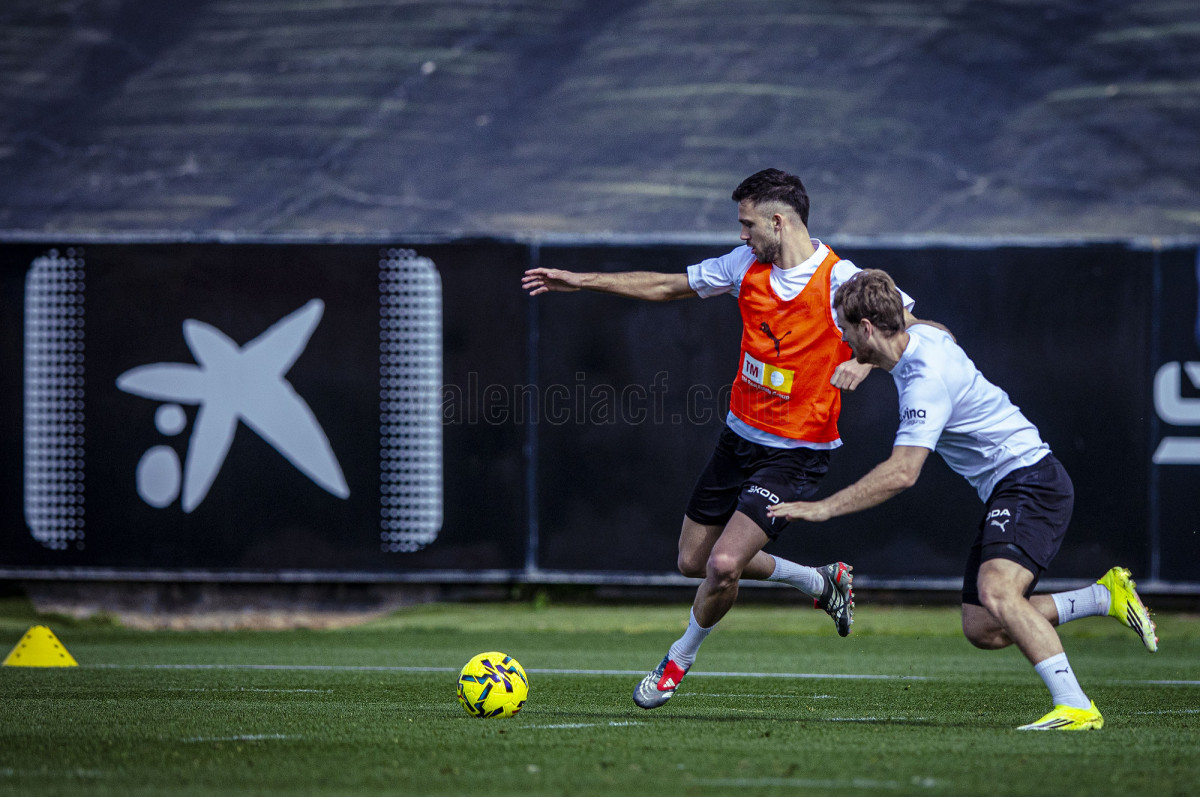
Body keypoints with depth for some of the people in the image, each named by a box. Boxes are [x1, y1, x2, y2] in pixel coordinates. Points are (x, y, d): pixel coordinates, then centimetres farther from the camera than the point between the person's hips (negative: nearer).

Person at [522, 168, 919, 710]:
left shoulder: (840, 280, -19)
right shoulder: (746, 265, 0)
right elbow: (667, 287, 11)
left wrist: (864, 361, -37)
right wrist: (580, 281, 11)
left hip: (796, 454, -7)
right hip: (740, 436, 8)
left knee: (724, 564, -19)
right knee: (694, 560, 15)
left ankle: (679, 661, 11)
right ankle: (821, 583, 34)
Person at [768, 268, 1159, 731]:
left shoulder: (927, 379, -23)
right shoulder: (921, 337, 6)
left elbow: (901, 473, -29)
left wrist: (824, 508, -25)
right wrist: (868, 365, 39)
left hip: (1030, 480, -10)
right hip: (1004, 492, 10)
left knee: (996, 594, -30)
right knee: (982, 630, 1)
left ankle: (1076, 708, -34)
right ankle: (1106, 596, 12)